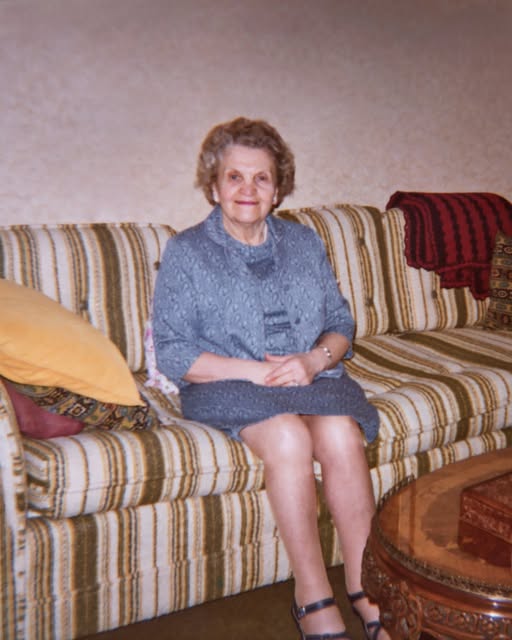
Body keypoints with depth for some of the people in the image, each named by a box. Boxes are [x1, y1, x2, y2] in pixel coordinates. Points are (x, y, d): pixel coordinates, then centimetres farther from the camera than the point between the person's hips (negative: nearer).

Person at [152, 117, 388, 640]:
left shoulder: (304, 243, 14)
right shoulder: (185, 253, 2)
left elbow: (340, 324, 13)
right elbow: (172, 353, -6)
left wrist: (314, 359, -11)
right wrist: (258, 370, -15)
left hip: (313, 377, 3)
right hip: (226, 386, -3)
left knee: (342, 434, -28)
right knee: (288, 437, -32)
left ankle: (363, 587, -14)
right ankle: (314, 596, -18)